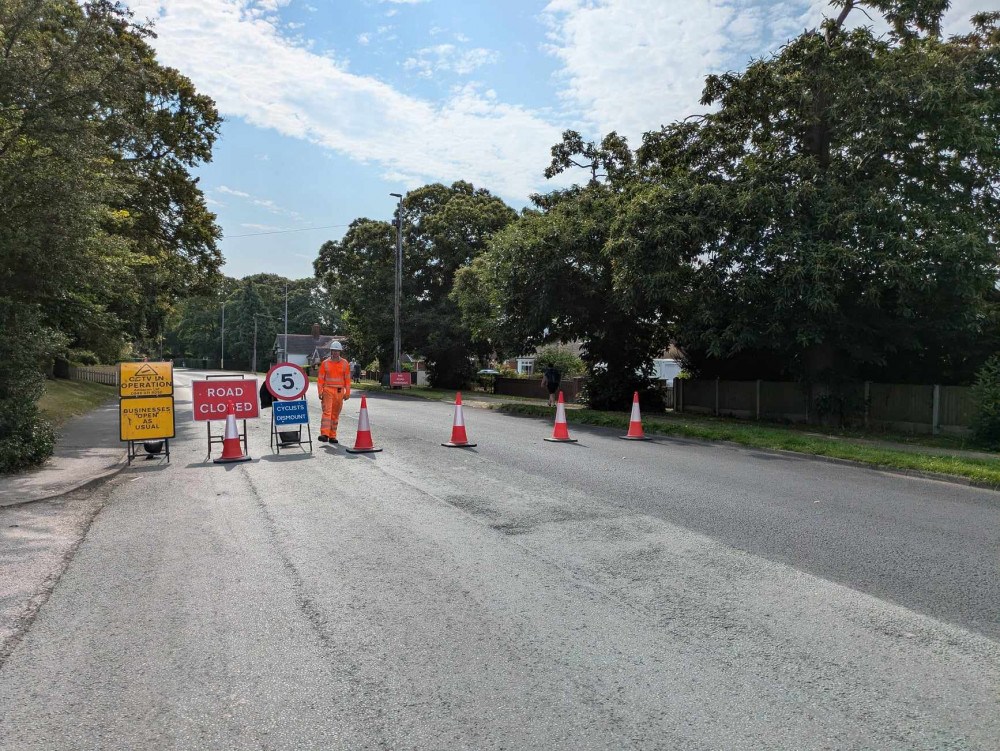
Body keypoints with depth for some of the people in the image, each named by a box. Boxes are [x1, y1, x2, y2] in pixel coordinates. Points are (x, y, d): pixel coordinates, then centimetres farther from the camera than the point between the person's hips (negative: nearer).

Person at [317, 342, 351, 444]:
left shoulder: (344, 363, 5)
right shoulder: (325, 363, 2)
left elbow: (347, 379, 7)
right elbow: (320, 378, 2)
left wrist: (347, 393, 3)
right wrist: (320, 392, -5)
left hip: (339, 392, 2)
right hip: (328, 390, -2)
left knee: (335, 414, 6)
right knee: (327, 411, -15)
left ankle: (332, 436, 12)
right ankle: (324, 434, -24)